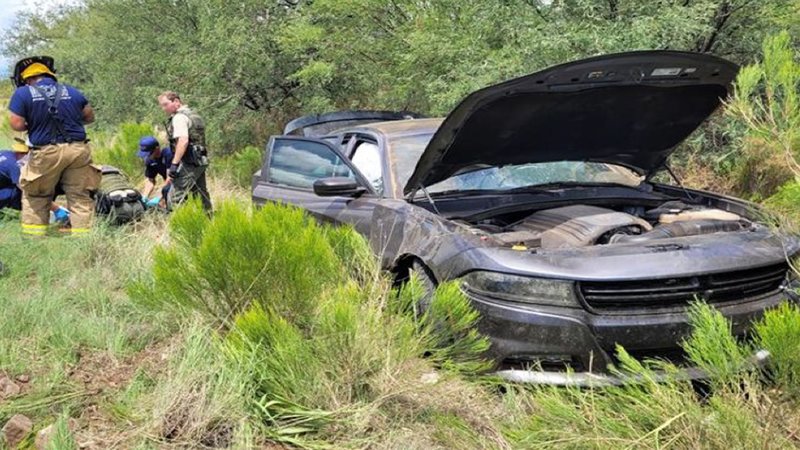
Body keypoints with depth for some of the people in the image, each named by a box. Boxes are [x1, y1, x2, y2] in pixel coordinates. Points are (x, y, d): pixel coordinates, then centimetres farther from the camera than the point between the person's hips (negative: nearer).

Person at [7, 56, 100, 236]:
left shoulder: (22, 93, -2)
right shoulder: (72, 92, 9)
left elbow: (17, 124, -7)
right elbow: (90, 117, 16)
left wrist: (34, 124, 12)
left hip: (46, 152, -2)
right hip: (78, 149, 2)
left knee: (35, 195, 15)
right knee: (79, 194, 11)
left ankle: (33, 235, 15)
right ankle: (82, 233, 9)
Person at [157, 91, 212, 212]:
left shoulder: (179, 117, -10)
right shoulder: (194, 115, 19)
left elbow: (183, 141, -23)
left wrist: (174, 163, -25)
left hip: (188, 164, -10)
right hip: (200, 162, 10)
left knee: (174, 199, -12)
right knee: (201, 196, 15)